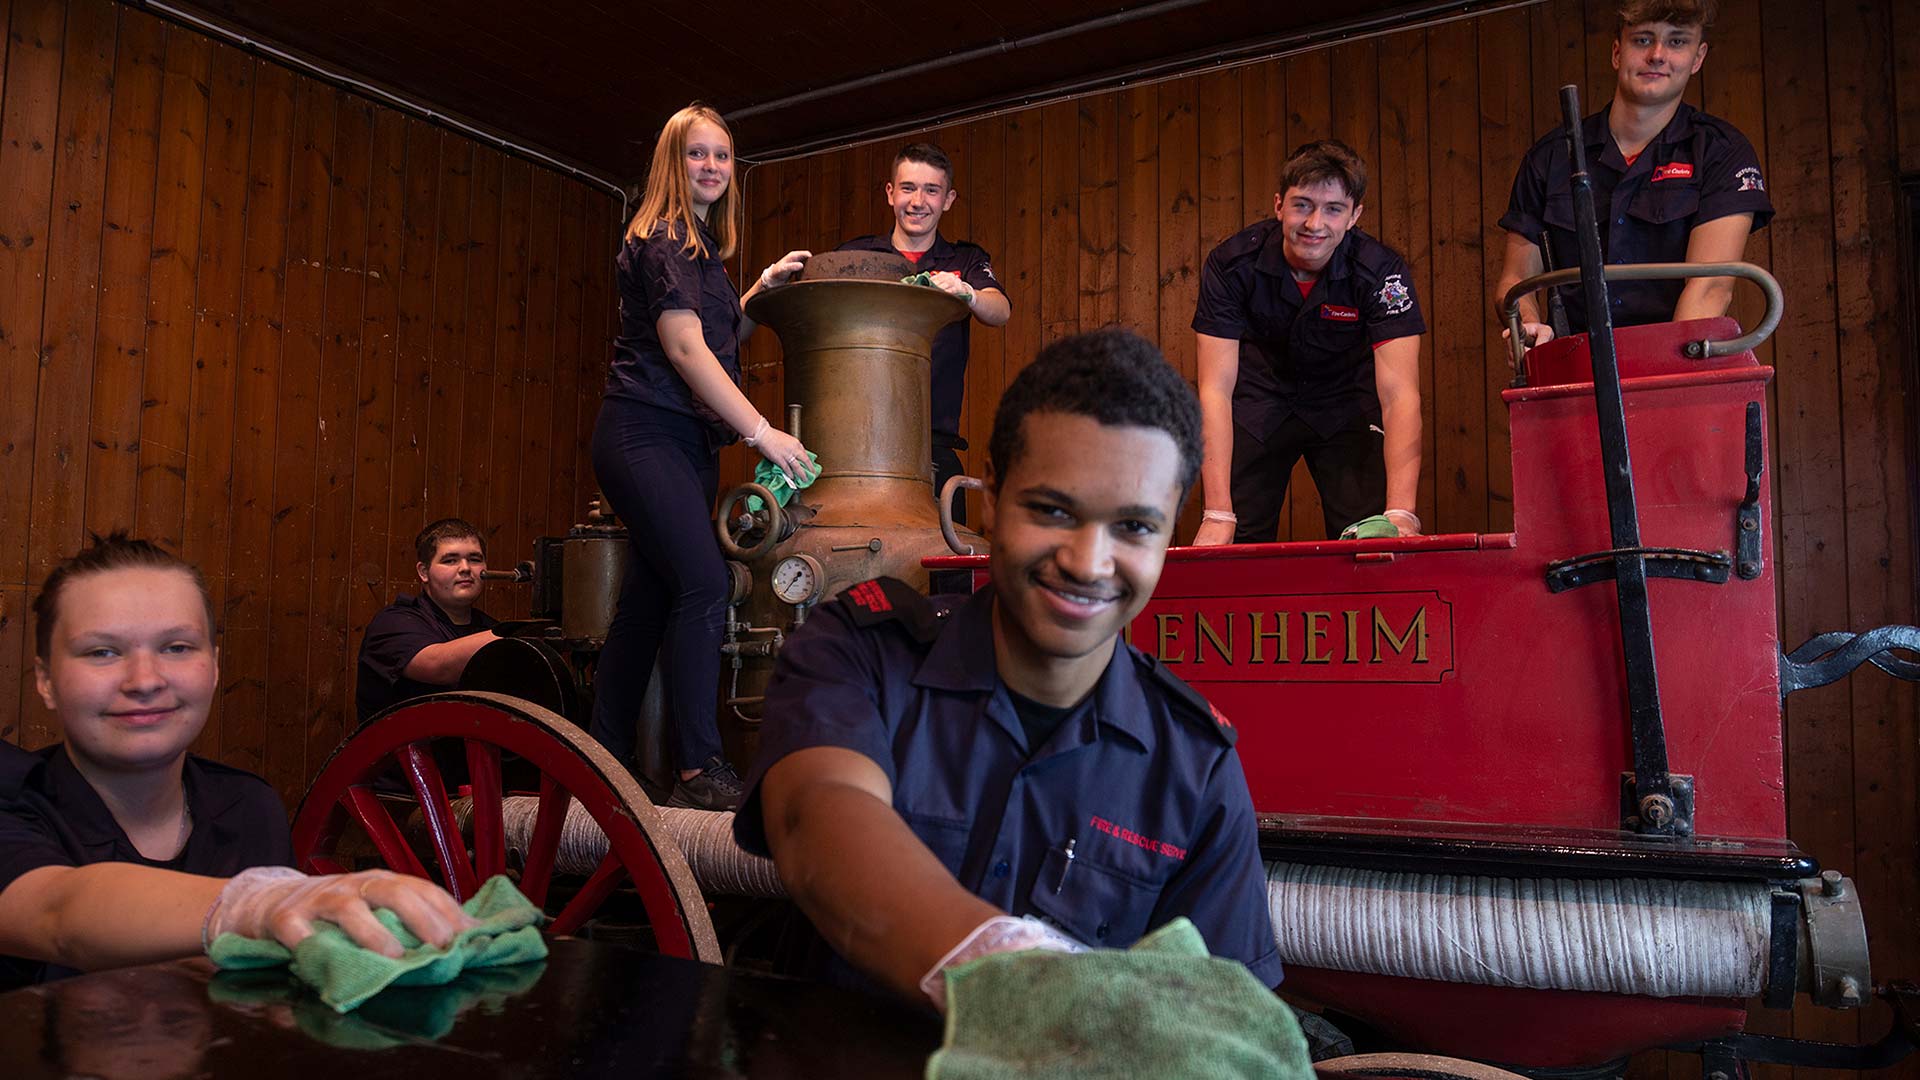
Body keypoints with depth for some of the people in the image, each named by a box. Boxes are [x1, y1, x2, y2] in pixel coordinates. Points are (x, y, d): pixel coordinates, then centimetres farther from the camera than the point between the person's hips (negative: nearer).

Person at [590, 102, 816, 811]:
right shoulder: (661, 240, -7)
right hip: (645, 434, -9)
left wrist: (764, 288, 13)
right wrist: (761, 431, -20)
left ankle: (606, 762, 15)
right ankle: (700, 771, -16)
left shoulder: (702, 245, 21)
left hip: (686, 442, 9)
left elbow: (720, 340, 26)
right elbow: (686, 349, -16)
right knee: (703, 586, -18)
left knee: (649, 597, 8)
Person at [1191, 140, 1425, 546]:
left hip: (1346, 403, 0)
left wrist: (1401, 512, -44)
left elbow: (1398, 392, -31)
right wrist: (1218, 514, -37)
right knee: (1237, 547, -5)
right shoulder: (1232, 264, -23)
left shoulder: (1383, 271, -23)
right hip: (1259, 402, 0)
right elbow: (1215, 388, -28)